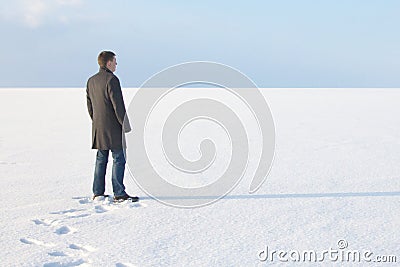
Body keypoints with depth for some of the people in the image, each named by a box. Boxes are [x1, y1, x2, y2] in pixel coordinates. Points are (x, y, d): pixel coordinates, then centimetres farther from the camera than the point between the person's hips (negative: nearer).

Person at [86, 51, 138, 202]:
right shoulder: (111, 79, -14)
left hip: (98, 128, 8)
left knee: (101, 159, 13)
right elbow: (118, 105, -17)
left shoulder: (91, 81, 12)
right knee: (119, 159, -4)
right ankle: (119, 194, -4)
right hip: (113, 127, -8)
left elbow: (89, 105, 17)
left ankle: (98, 193, 15)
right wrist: (125, 124, -12)